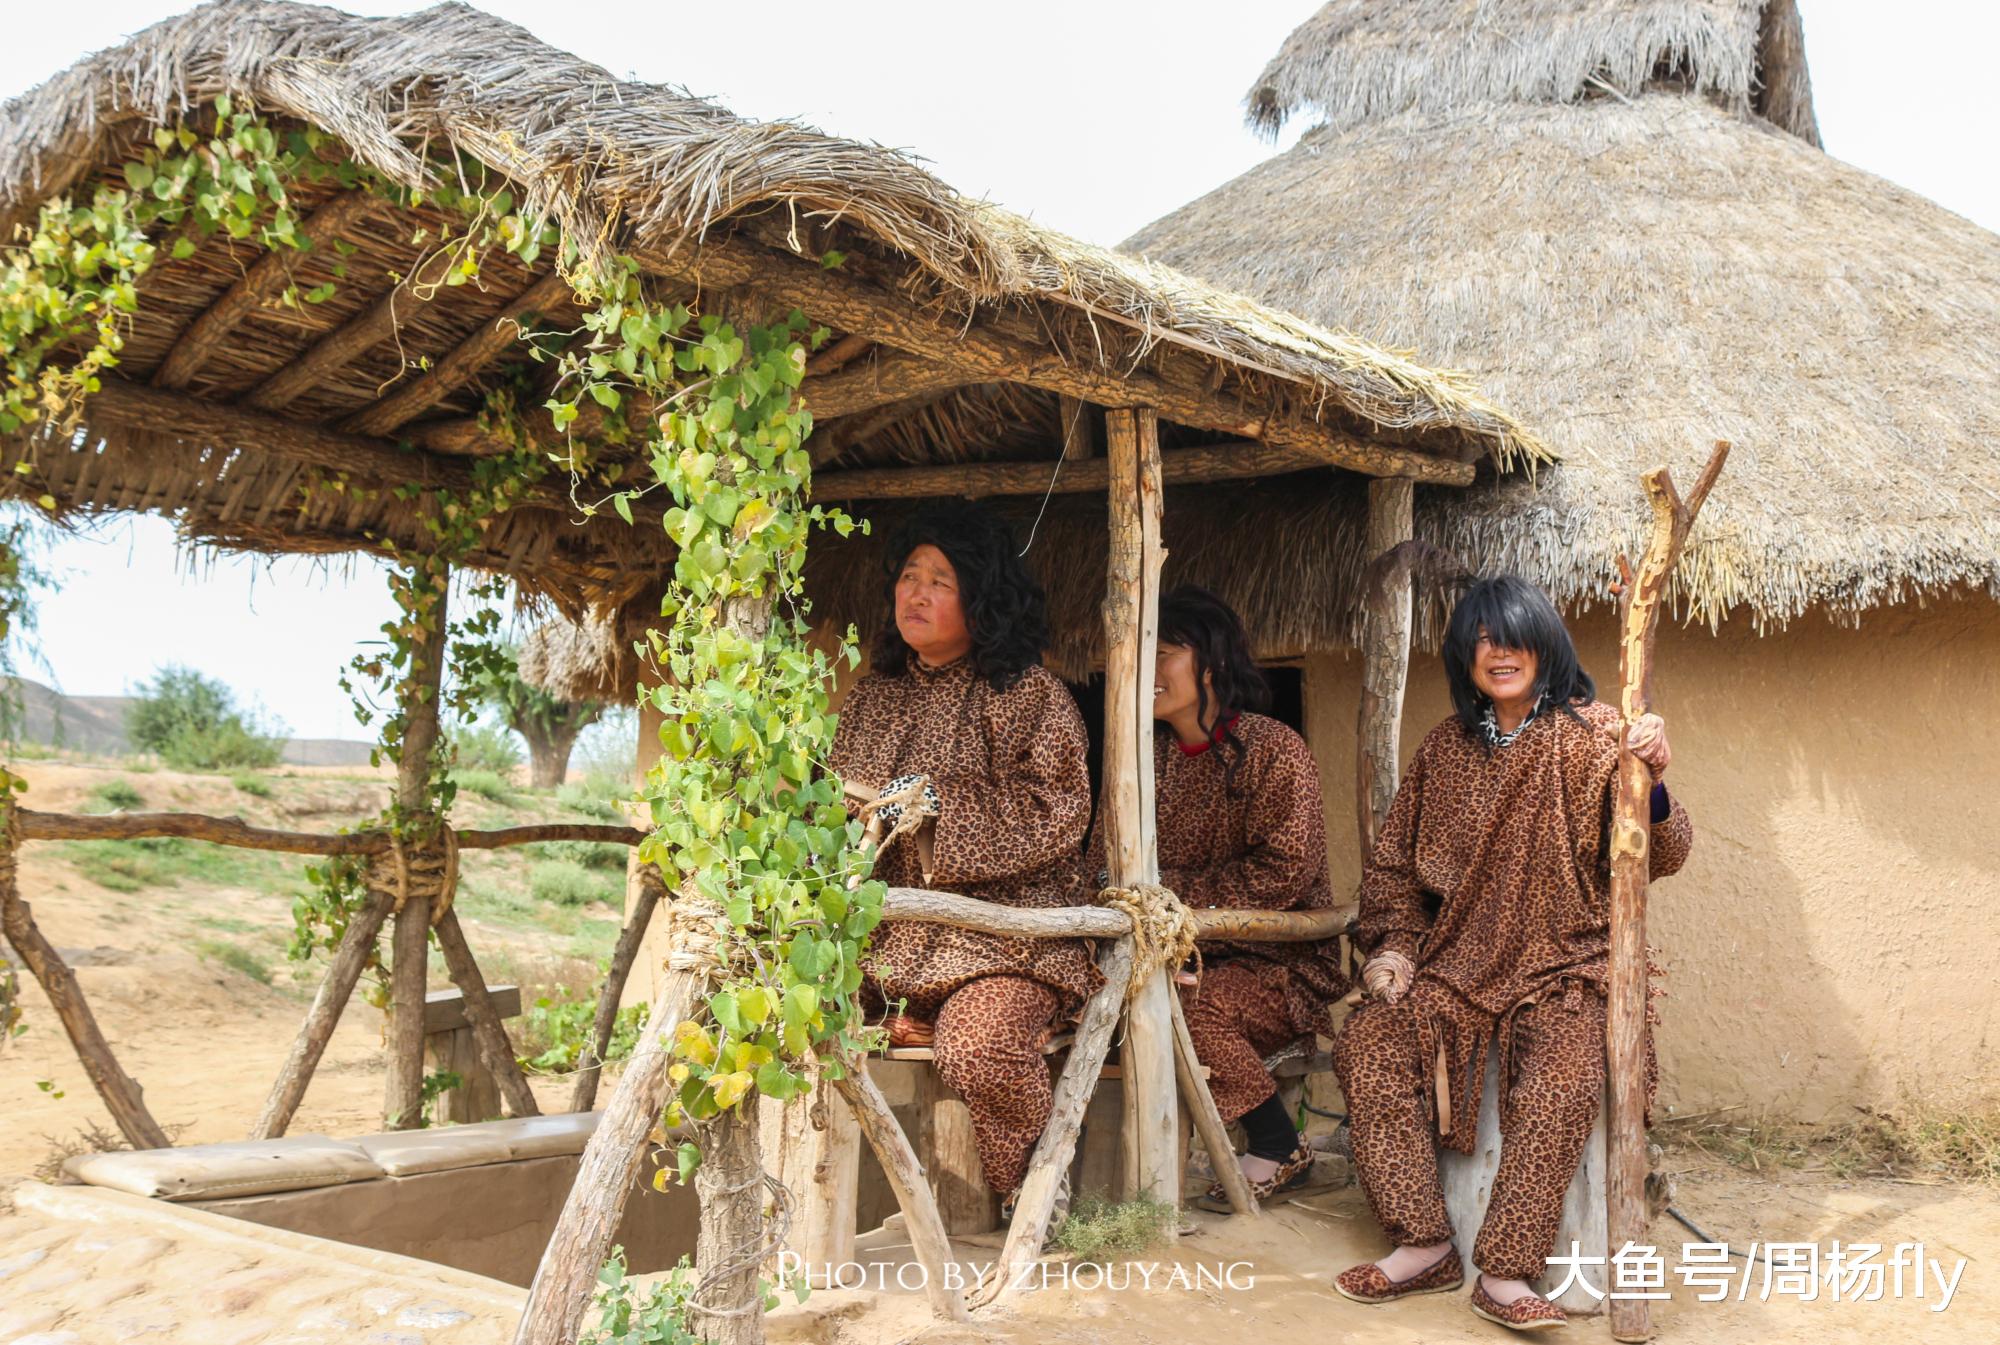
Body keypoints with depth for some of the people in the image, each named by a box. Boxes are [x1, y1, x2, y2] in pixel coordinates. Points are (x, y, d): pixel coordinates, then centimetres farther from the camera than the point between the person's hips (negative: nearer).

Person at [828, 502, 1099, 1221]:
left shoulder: (1033, 696, 1)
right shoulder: (871, 698, 18)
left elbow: (1052, 815, -11)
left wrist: (929, 800, -14)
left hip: (1002, 928, -5)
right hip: (886, 931, 5)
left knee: (978, 1050, -31)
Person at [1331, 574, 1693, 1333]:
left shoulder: (1588, 739, -3)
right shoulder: (1446, 749, 9)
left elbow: (1661, 858, -13)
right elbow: (1393, 861, 16)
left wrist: (1652, 781, -33)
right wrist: (1395, 945, 0)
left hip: (1565, 966, -4)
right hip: (1459, 965, 4)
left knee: (1564, 1078, -31)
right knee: (1368, 1045, -18)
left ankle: (1504, 1273, -20)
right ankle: (1423, 1248, -11)